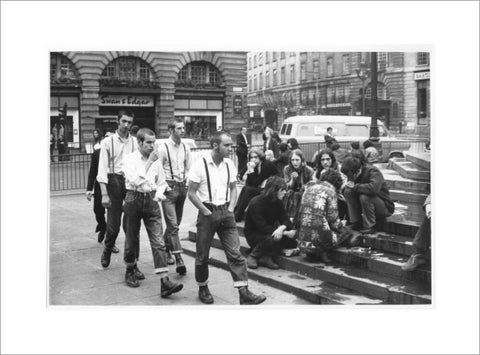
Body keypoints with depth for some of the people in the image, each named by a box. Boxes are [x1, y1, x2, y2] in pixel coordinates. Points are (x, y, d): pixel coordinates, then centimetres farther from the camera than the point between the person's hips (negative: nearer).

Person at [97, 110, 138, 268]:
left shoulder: (135, 142, 5)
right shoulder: (108, 142, 0)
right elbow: (102, 169, -4)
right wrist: (104, 194, -11)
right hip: (114, 181, -1)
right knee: (113, 225, 2)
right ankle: (107, 251, 33)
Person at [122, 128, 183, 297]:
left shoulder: (156, 160, 7)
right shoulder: (130, 158, -5)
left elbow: (161, 182, 18)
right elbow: (135, 181, -20)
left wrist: (159, 193, -3)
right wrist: (149, 162, -20)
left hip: (151, 201, 2)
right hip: (134, 199, -2)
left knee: (158, 242, -7)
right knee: (132, 239, 12)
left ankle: (165, 282, -11)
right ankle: (130, 271, 37)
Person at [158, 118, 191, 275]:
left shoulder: (185, 148, 8)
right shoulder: (163, 148, -8)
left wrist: (187, 182, 4)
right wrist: (164, 187, -12)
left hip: (182, 187, 6)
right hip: (169, 188, -6)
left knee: (175, 223, 15)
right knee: (173, 225, -10)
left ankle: (165, 249, 36)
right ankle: (179, 260, -12)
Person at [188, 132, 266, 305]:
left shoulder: (229, 164, 4)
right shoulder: (200, 165, -10)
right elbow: (191, 193, -8)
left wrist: (230, 208, 2)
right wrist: (206, 211, -12)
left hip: (226, 213, 4)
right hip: (207, 214, -3)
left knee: (235, 253, -3)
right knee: (202, 255, 9)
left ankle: (244, 292, -2)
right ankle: (203, 288, 29)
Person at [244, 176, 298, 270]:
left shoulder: (278, 202, 1)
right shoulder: (256, 203, -22)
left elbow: (285, 220, -6)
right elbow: (262, 227, -29)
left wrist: (282, 227, -33)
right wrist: (285, 232, -33)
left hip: (270, 232, 7)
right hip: (253, 234, -7)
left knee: (294, 238, -15)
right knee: (272, 238, -37)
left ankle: (266, 257, -9)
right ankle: (252, 256, -13)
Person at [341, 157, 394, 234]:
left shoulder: (374, 172, -24)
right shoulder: (353, 174, -3)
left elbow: (373, 188, -43)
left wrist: (355, 186, -30)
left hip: (385, 207, -7)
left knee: (364, 197, -35)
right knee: (348, 191, -13)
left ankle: (369, 226, -17)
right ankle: (356, 222, -6)